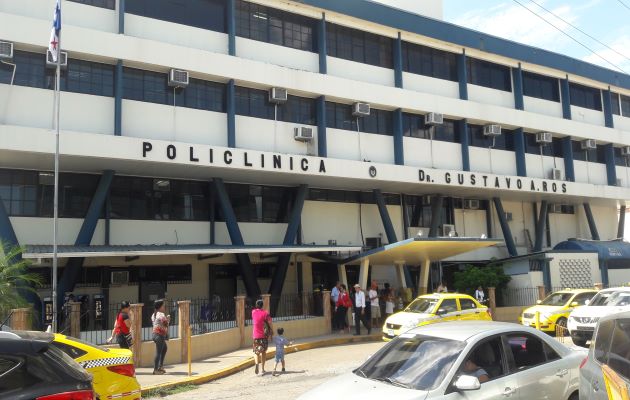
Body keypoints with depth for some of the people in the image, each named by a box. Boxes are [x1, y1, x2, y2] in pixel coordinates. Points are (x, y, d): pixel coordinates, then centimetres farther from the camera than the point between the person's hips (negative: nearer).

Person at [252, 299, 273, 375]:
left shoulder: (253, 312, 1)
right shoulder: (265, 313, -8)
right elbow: (270, 324, -9)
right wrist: (272, 333, 2)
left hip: (256, 335, 1)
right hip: (264, 335, -1)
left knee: (256, 351, 10)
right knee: (263, 352, 12)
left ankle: (257, 364, -19)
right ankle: (263, 368, 15)